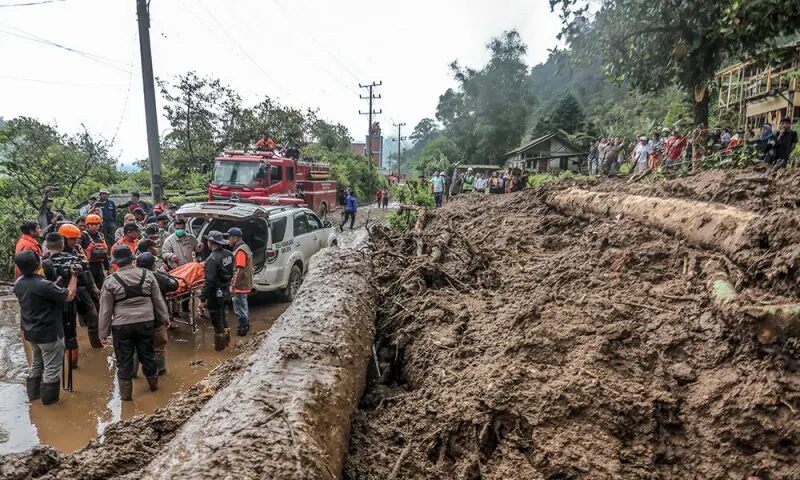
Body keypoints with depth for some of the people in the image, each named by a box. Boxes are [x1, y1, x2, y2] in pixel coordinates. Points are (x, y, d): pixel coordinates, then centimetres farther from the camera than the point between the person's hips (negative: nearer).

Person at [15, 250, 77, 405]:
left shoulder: (18, 283, -3)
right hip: (49, 333, -8)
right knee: (52, 368, 8)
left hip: (30, 332, 8)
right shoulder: (43, 285, -29)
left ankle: (33, 393, 37)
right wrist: (74, 276, -8)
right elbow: (69, 296, -18)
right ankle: (48, 398, 18)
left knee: (36, 364, 25)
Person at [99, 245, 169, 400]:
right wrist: (164, 317, 17)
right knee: (147, 354, 18)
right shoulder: (147, 275, -2)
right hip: (146, 323, 2)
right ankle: (153, 384, 35)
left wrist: (103, 332, 5)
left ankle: (126, 394, 18)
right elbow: (158, 299, 6)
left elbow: (105, 309, -3)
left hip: (122, 326, -2)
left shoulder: (110, 281, -8)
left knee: (124, 360, 9)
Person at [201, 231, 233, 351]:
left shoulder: (212, 259, -24)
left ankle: (219, 345, 18)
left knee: (217, 320, 7)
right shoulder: (229, 254, 1)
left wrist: (203, 297, -19)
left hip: (216, 295, -8)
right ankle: (226, 340, 36)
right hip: (226, 292, 8)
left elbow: (209, 281, -25)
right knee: (224, 317, 23)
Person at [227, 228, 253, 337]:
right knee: (243, 307, 21)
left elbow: (240, 270, -25)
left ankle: (241, 329, 8)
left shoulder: (240, 251, -20)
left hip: (240, 286, -11)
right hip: (245, 285, 11)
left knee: (239, 309, -1)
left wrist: (233, 286, -22)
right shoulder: (244, 247, 13)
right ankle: (245, 326, 32)